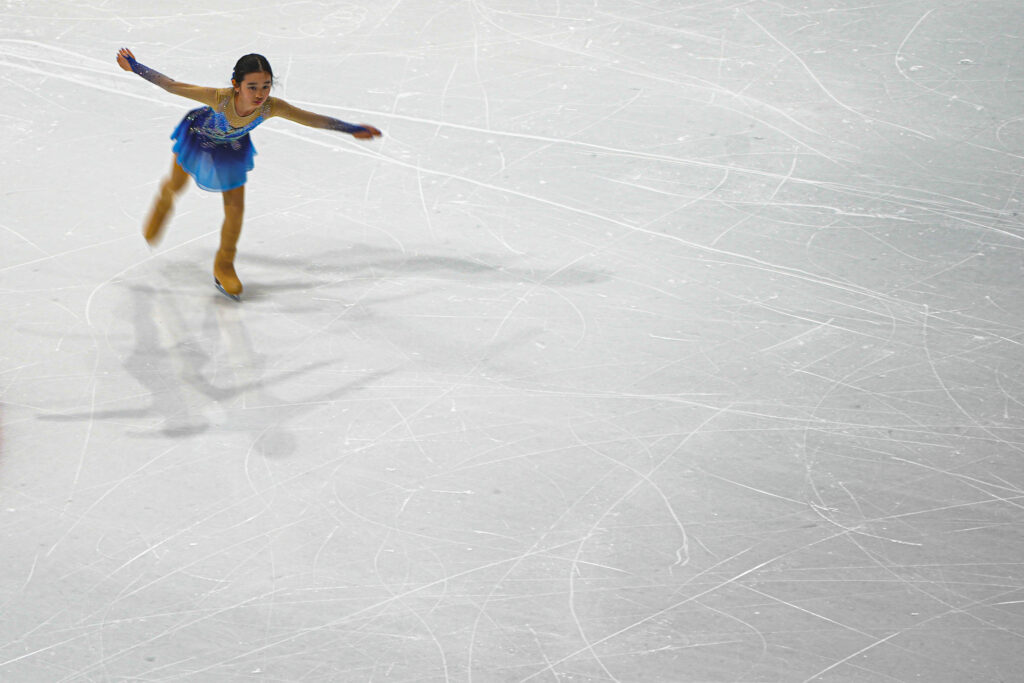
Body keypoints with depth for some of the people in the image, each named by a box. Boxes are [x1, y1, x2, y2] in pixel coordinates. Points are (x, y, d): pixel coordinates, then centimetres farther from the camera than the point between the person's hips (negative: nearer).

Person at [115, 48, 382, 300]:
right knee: (176, 186, 24)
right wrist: (135, 67, -35)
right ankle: (164, 202, 64)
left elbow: (313, 119, -26)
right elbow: (172, 86, -37)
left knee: (235, 209, 5)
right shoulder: (220, 97, -46)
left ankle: (224, 267, 29)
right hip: (199, 134, -2)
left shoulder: (272, 107, -38)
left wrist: (352, 129, -20)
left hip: (232, 147, 2)